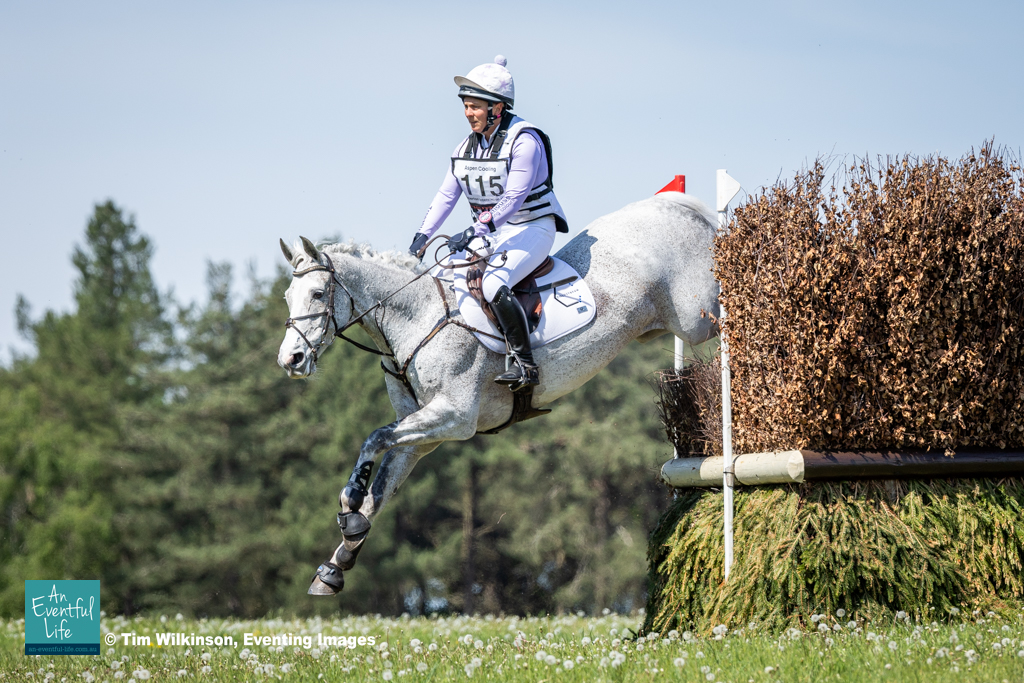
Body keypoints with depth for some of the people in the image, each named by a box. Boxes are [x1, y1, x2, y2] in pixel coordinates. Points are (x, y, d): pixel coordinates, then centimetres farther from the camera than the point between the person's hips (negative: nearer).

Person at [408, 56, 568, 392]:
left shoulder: (524, 141, -17)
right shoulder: (467, 147, 6)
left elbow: (513, 199, -25)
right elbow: (446, 196, 5)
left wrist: (475, 231, -33)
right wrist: (422, 236, -8)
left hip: (532, 229, -8)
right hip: (491, 232, 8)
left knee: (493, 285, -30)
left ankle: (526, 365, -24)